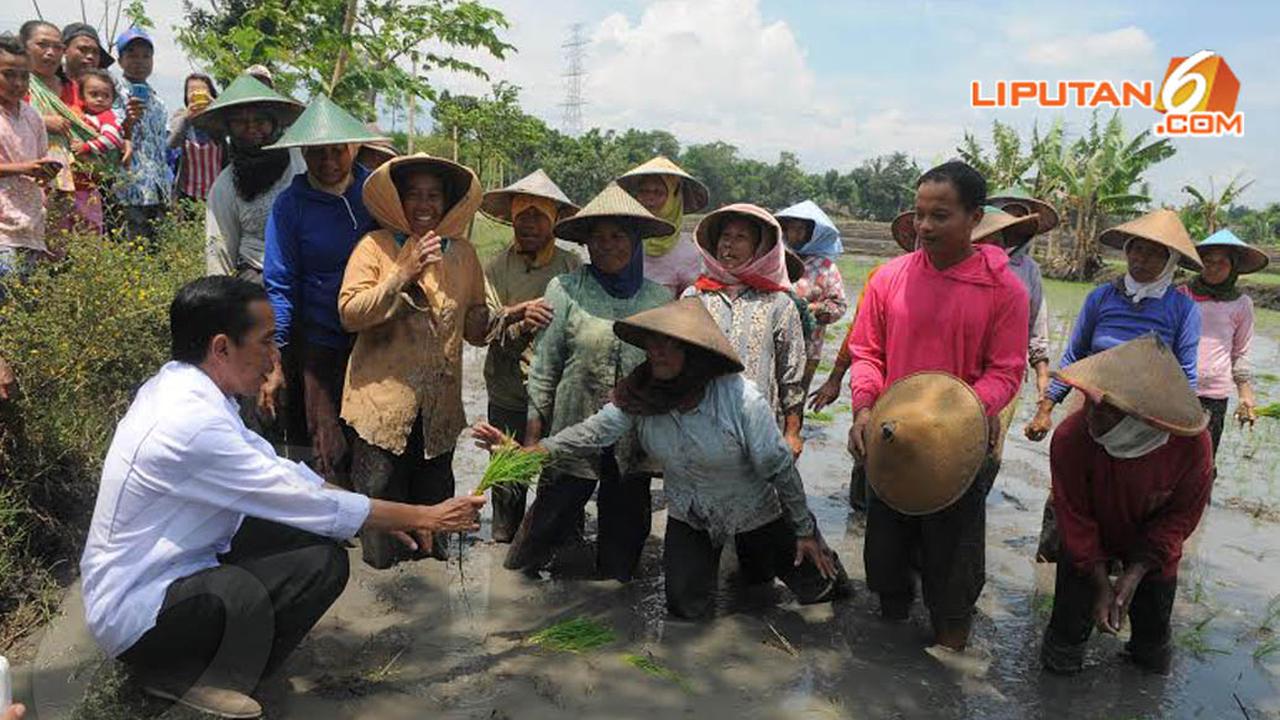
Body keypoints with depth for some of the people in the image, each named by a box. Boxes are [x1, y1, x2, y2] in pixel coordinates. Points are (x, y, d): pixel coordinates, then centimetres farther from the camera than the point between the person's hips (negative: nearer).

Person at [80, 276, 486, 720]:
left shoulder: (182, 385, 0)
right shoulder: (191, 421, -29)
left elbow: (274, 468, 6)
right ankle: (174, 675, -4)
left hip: (180, 564, 9)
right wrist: (421, 518, -13)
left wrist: (382, 516, 2)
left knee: (322, 556, -3)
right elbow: (303, 502, -23)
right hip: (133, 612, -9)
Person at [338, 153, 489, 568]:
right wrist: (402, 276, -21)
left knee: (434, 500, 14)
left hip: (440, 407, 4)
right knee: (380, 497, 2)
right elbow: (349, 313, -12)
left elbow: (476, 326, 13)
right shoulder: (376, 246, -2)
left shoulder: (462, 253, 10)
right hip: (383, 402, -3)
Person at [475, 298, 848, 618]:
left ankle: (752, 554, 39)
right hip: (688, 513, 3)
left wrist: (805, 531, -13)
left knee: (815, 588, 6)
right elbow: (593, 432, -25)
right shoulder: (638, 394, -19)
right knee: (687, 607, 10)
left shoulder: (741, 400, -30)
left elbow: (781, 468, -22)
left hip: (753, 512, -3)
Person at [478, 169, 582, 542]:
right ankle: (505, 543, 33)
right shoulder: (497, 268, 1)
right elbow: (491, 331, -8)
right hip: (509, 396, 1)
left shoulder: (572, 266, 0)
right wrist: (522, 323, -26)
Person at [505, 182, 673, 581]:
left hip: (636, 441, 3)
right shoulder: (565, 290, -5)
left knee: (625, 531, 15)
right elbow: (543, 368, -3)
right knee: (550, 522, 4)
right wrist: (532, 436, -4)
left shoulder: (658, 298, 3)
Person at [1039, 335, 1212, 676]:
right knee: (1069, 626, 4)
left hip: (1152, 547, 2)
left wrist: (1136, 573, -21)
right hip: (1088, 543, -1)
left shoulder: (1193, 446, -32)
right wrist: (1101, 584, -19)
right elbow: (1075, 518, -21)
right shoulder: (1071, 438, -36)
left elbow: (1181, 516, -15)